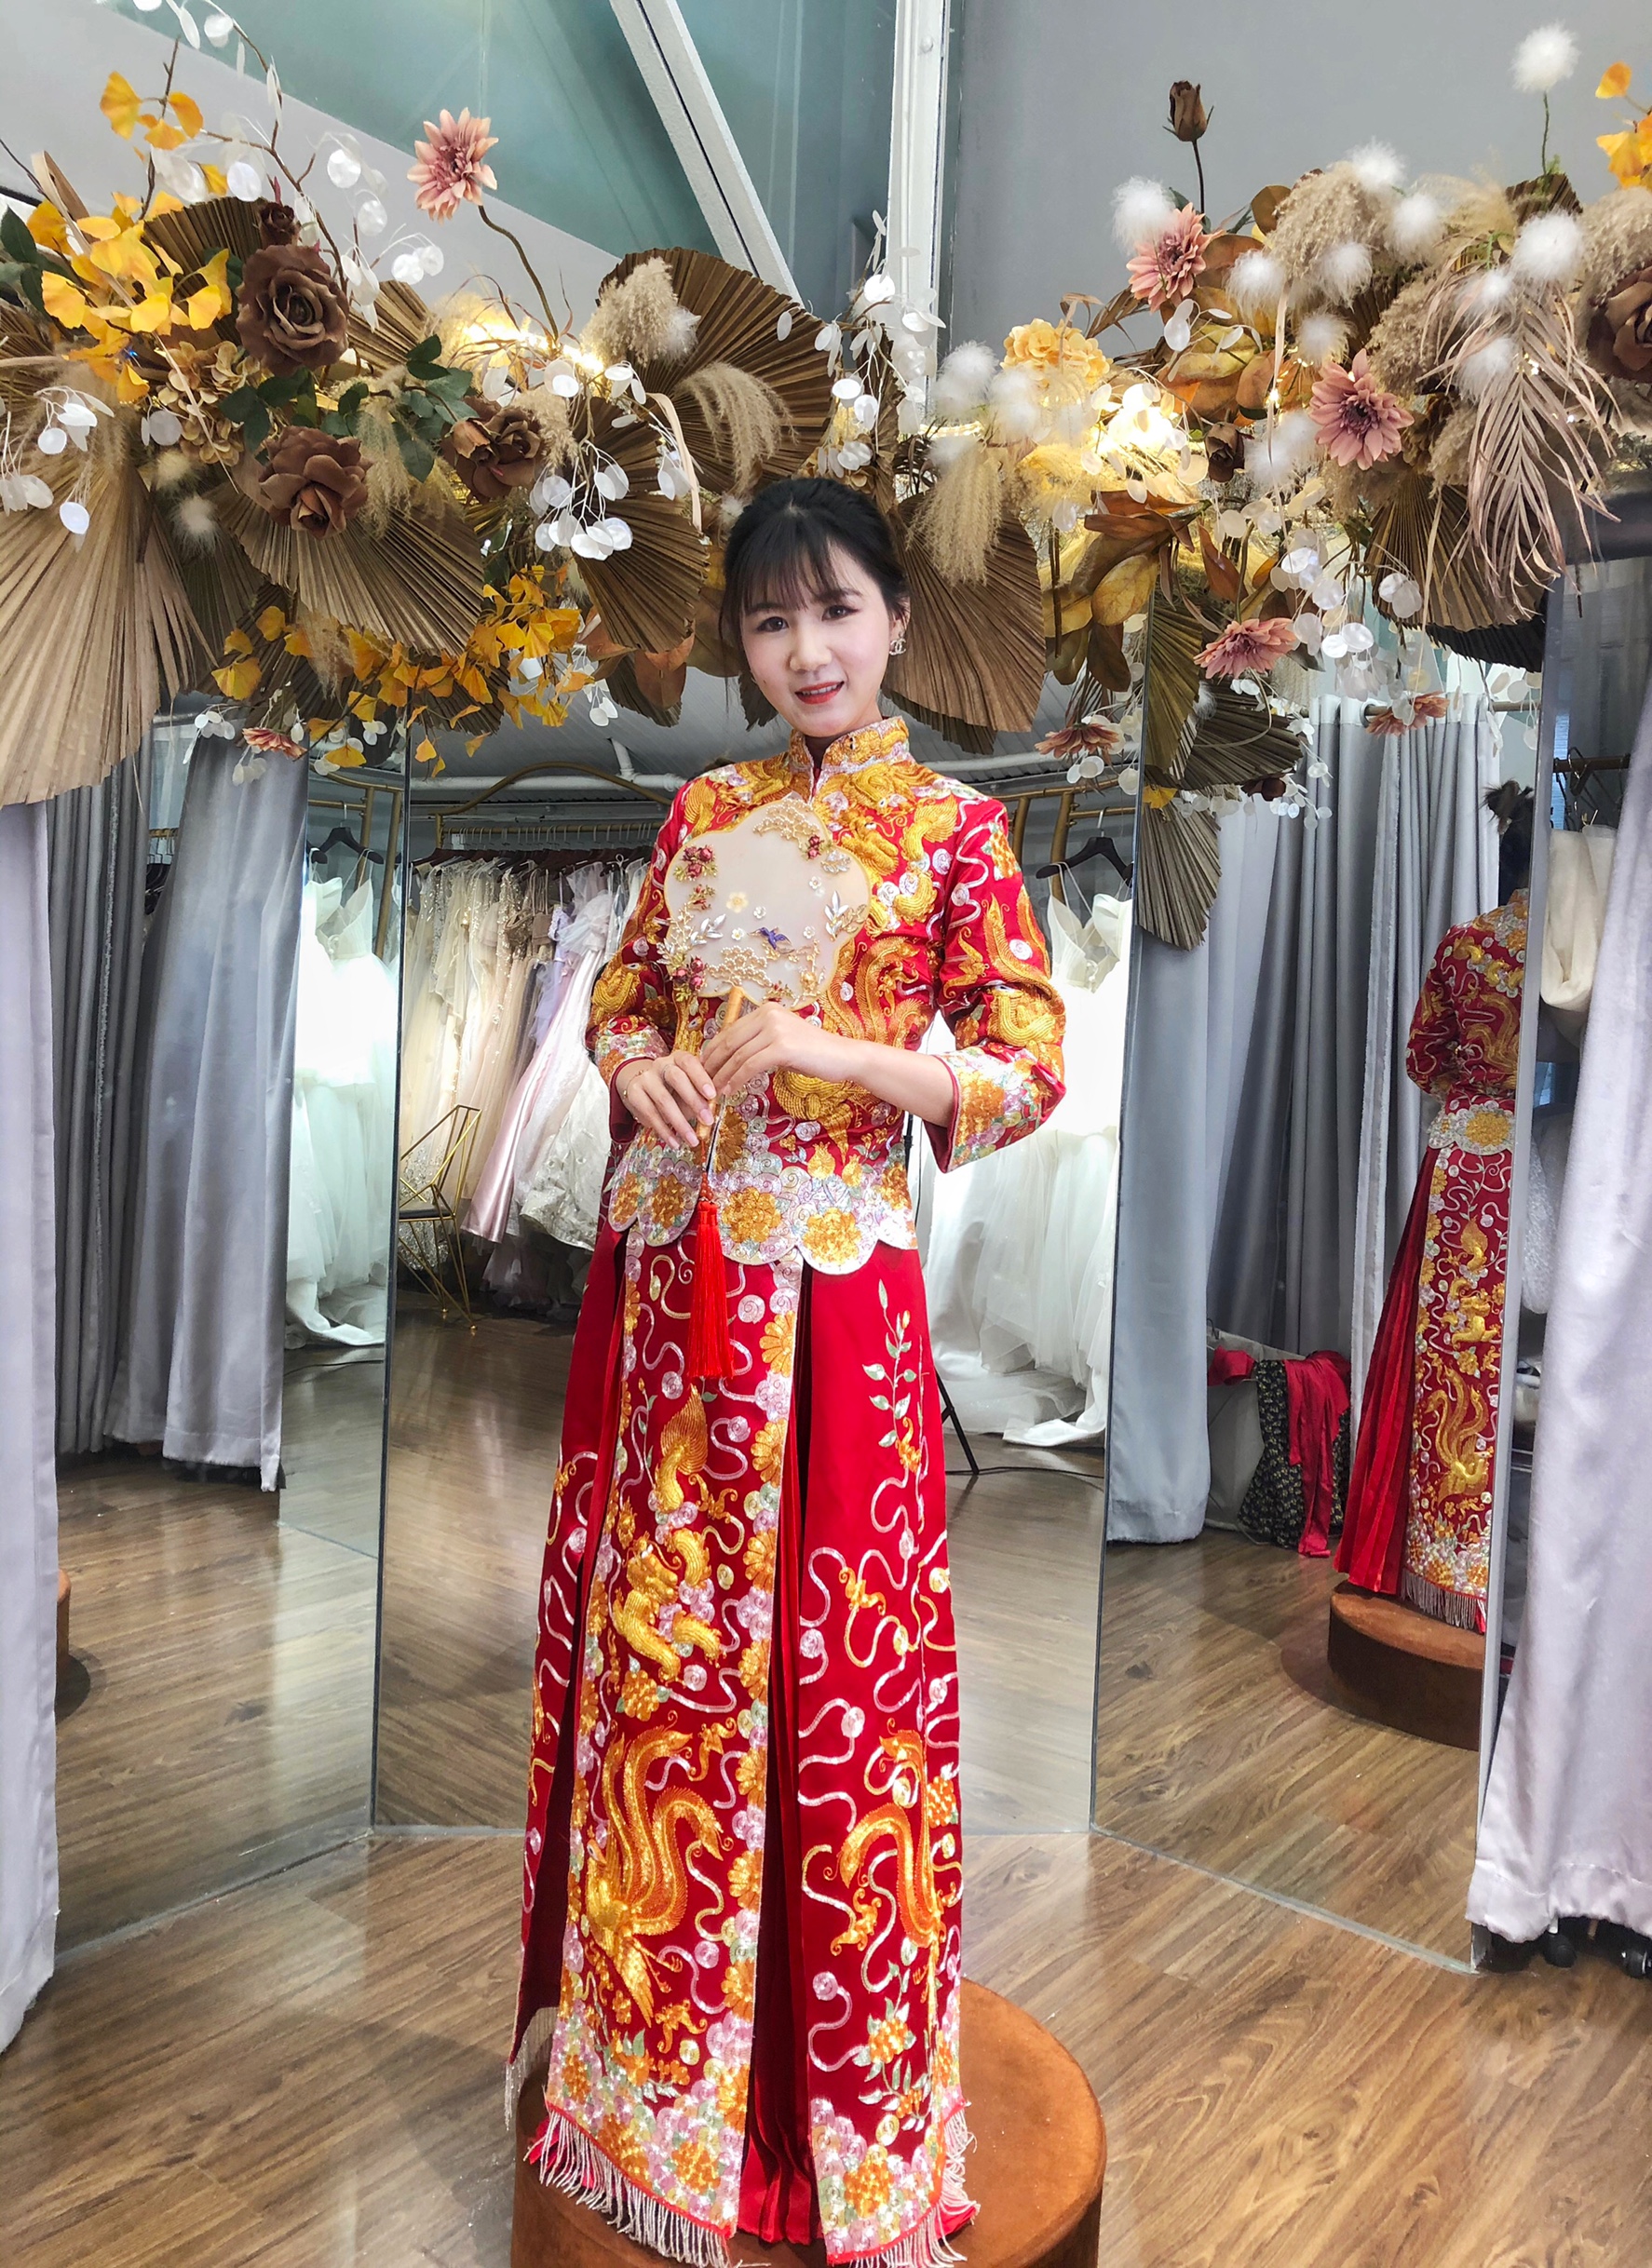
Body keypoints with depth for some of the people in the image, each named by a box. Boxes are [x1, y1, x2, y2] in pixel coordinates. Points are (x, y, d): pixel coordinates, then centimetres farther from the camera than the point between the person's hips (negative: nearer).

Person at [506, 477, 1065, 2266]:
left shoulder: (952, 827, 0)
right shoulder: (705, 809, 12)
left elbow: (1027, 1074, -6)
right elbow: (622, 1006, 18)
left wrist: (815, 1047, -16)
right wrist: (648, 1069, -5)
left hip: (831, 1290, -4)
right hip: (661, 1274, 5)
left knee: (828, 1660, 4)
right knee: (654, 1642, 13)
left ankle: (836, 2071, 28)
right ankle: (648, 2038, 37)